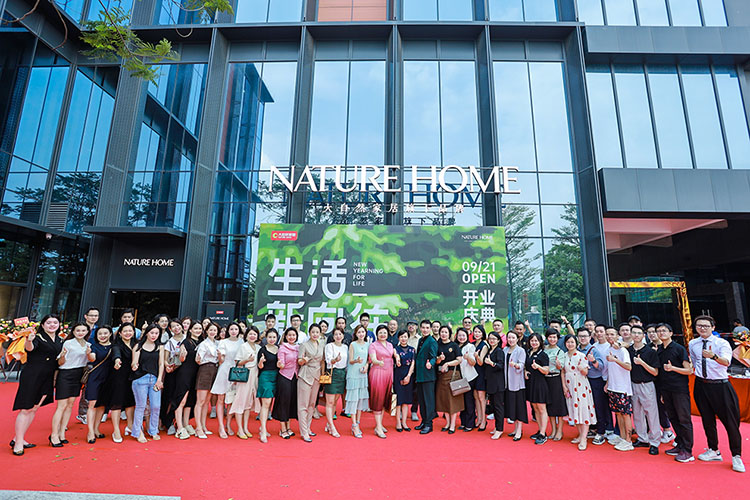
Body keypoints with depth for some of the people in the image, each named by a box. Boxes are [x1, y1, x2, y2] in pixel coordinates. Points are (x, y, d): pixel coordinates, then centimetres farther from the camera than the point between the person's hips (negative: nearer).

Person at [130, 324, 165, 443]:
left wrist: (159, 380, -1)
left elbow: (161, 364, 7)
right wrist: (134, 365, -24)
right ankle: (138, 432, 18)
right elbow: (134, 362, -1)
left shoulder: (160, 347, 9)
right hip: (140, 379, -2)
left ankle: (153, 431, 19)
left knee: (156, 406, 1)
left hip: (155, 379, 2)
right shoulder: (138, 346, 4)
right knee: (141, 406, 2)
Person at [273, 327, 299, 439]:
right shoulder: (282, 348, -9)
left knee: (292, 401, 11)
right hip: (284, 377, -6)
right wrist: (279, 364, -33)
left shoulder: (298, 347, 7)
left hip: (294, 377, 6)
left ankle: (288, 427, 25)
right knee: (284, 401, 0)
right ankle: (283, 429, 13)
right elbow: (281, 365, -13)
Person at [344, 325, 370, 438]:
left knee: (362, 398, 7)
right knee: (353, 398, -5)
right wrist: (357, 361, -26)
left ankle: (357, 423, 18)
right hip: (353, 374, -4)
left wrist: (366, 365, -6)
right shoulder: (352, 344, -3)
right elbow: (350, 361, -5)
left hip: (363, 374, 5)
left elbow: (369, 358, 14)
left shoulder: (368, 344, 9)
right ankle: (354, 426, 0)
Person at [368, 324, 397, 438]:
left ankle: (380, 424, 22)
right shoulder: (373, 345, -5)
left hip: (389, 373, 6)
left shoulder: (390, 345, 13)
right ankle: (378, 428, -1)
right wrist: (379, 362, -38)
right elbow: (373, 359, -18)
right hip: (377, 373, -6)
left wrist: (397, 357, -3)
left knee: (385, 399, 10)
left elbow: (395, 354, 21)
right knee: (377, 399, -4)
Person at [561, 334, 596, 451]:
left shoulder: (582, 355, -7)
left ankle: (584, 438, -1)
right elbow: (563, 372, 9)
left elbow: (586, 372, -7)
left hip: (581, 386, -4)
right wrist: (564, 386, 2)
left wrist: (582, 369, -29)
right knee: (574, 410, 8)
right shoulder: (564, 356, 5)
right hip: (569, 386, 4)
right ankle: (580, 435, 20)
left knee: (583, 409, -5)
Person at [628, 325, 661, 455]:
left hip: (647, 385, -4)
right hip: (632, 385, 4)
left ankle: (654, 443, 11)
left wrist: (642, 362, -19)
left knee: (651, 414, 0)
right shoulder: (628, 350, 4)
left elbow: (655, 372, -8)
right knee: (637, 413, 12)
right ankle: (642, 439, 24)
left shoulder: (650, 351, -7)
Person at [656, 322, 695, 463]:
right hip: (665, 389, 5)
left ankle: (687, 451, 6)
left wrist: (672, 368, -23)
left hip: (680, 389, -5)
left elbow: (688, 370, -6)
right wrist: (660, 391, 13)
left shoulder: (679, 348, -5)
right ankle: (679, 445, 22)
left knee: (684, 419, -1)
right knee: (673, 418, 12)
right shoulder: (658, 351, 10)